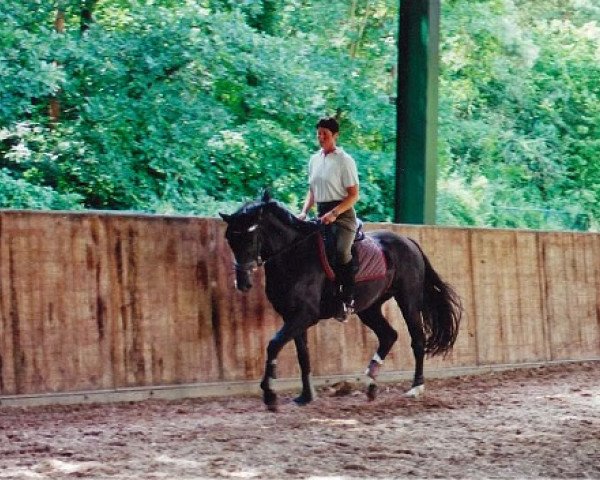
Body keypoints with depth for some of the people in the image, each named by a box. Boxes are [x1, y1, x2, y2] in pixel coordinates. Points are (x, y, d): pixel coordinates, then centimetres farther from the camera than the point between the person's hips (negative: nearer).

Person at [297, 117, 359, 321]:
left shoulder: (344, 160, -6)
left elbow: (354, 195, -9)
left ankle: (348, 300, -20)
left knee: (342, 251, -29)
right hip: (321, 213, 7)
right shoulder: (314, 160, 13)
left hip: (342, 212, -7)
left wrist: (334, 213, -20)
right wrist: (304, 212, 4)